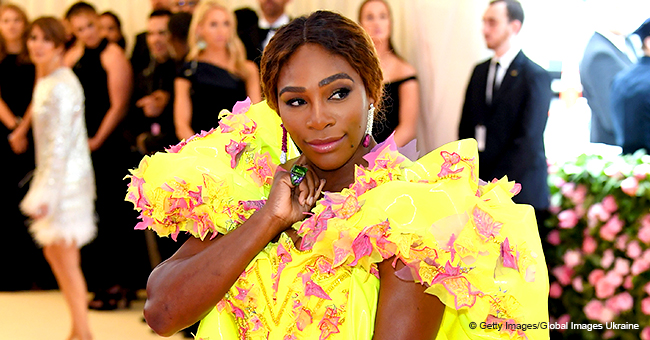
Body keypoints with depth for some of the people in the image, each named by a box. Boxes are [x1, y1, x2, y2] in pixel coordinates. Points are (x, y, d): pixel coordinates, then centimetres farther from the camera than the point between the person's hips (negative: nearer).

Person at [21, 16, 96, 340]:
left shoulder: (62, 86, -17)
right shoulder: (44, 82, 12)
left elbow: (60, 144, -20)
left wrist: (45, 192, -21)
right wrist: (42, 188, 15)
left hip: (67, 176, -10)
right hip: (52, 173, 10)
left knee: (66, 256, -3)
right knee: (52, 252, 16)